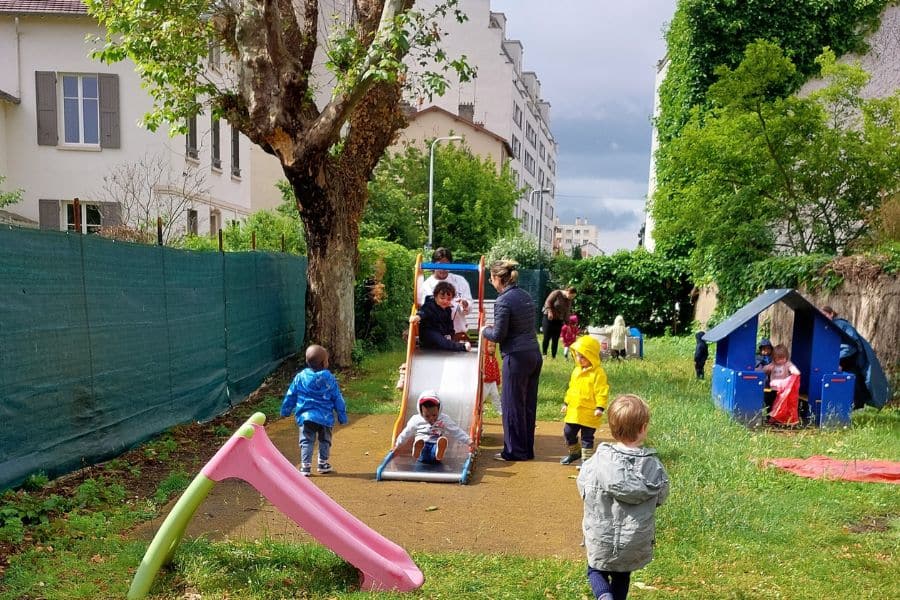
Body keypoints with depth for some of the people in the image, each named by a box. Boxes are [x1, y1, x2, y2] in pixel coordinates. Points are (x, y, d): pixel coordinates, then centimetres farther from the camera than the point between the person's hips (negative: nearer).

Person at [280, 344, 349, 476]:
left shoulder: (300, 377, 0)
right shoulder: (329, 378, -4)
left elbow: (290, 396, 8)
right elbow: (338, 399, 1)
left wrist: (285, 411, 23)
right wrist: (342, 416, 9)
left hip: (306, 416, 0)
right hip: (325, 417, 0)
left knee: (306, 441, 8)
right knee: (325, 440, 18)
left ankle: (305, 465, -1)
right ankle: (323, 464, 25)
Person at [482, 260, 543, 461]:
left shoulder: (503, 301, -14)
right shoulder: (525, 296, 11)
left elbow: (498, 335, -13)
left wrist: (485, 331, 7)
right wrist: (495, 328, 19)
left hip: (517, 357, -8)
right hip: (534, 355, 8)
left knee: (512, 405, 3)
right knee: (528, 404, 14)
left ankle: (515, 451, 11)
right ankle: (527, 449, 24)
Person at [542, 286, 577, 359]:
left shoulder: (569, 301, 8)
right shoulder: (556, 293, -9)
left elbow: (567, 313, 12)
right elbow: (548, 302, -12)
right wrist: (549, 312, -26)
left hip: (559, 320, 5)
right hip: (549, 318, -5)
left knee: (555, 339, 2)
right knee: (547, 337, -7)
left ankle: (553, 356, 6)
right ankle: (544, 354, 6)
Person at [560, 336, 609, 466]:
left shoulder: (598, 373, -14)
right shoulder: (576, 371, 10)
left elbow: (602, 391, -16)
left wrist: (600, 407, -21)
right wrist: (566, 403, 21)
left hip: (589, 413, -7)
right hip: (573, 411, 8)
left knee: (587, 437, 1)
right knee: (568, 433, 15)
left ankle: (586, 459, 14)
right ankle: (574, 452, 36)